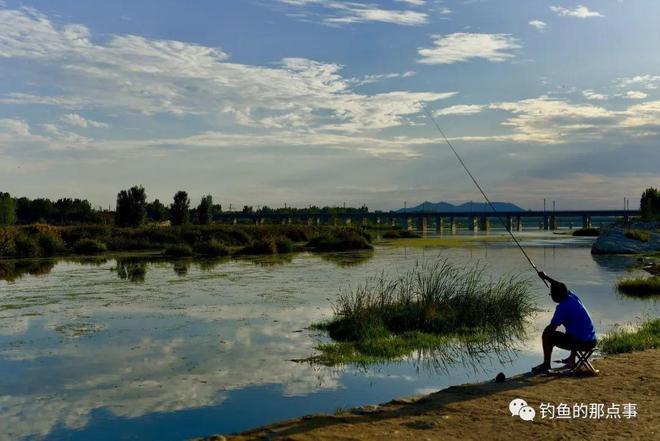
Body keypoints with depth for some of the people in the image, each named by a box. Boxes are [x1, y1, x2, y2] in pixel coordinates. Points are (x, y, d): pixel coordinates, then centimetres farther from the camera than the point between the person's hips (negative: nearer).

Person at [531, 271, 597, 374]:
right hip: (592, 341, 8)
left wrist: (545, 331, 6)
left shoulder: (562, 307, -15)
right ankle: (572, 359, 45)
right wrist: (545, 277, 36)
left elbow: (551, 328, -16)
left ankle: (546, 365, 8)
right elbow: (561, 287, 28)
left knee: (547, 336, -1)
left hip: (581, 342, -8)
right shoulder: (572, 296, 6)